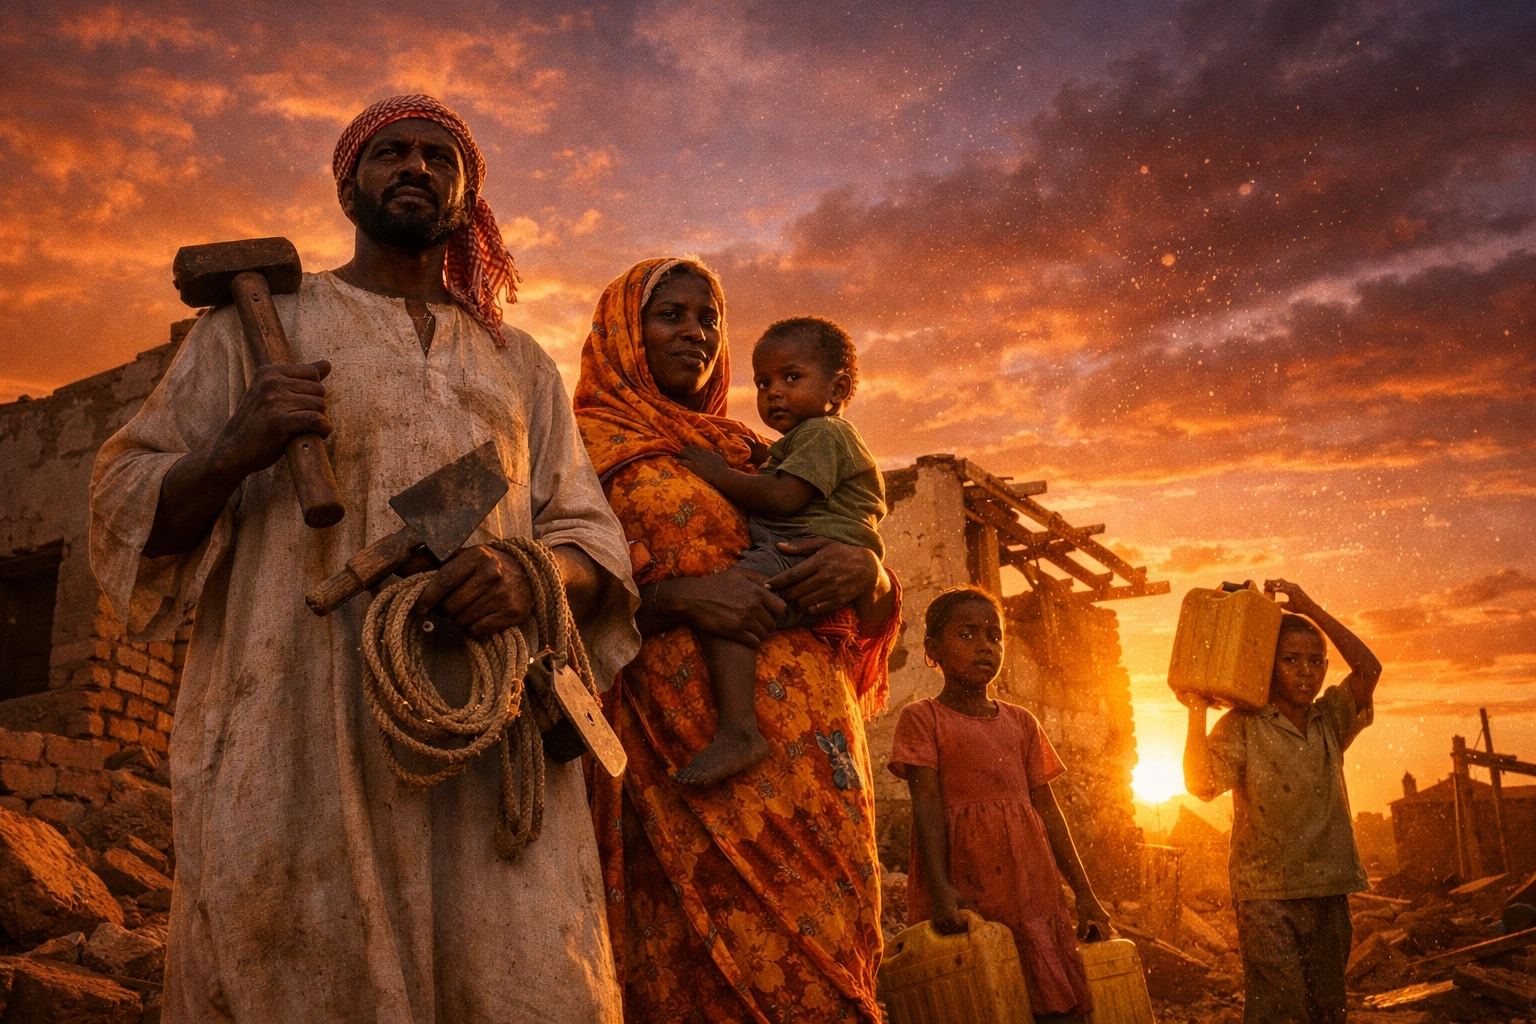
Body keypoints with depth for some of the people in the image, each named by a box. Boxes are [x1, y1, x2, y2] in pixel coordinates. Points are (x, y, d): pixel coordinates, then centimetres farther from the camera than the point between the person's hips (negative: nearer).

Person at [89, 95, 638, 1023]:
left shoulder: (520, 364, 21)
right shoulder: (255, 327, 15)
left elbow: (592, 540, 16)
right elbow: (131, 519, 11)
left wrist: (531, 577, -8)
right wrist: (234, 452, -10)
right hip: (298, 739, -1)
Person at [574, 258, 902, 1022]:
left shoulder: (754, 455, 21)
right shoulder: (586, 445, 7)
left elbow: (873, 616, 19)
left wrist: (866, 572, -4)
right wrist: (676, 596, -18)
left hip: (807, 749, 5)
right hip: (688, 751, -4)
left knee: (823, 963, 3)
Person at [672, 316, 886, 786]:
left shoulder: (824, 433, -2)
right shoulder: (793, 443, 33)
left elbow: (783, 498, -15)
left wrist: (721, 475, -7)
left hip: (813, 561, -12)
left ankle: (738, 730, -45)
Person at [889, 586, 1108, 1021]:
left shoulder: (1021, 722, 14)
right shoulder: (921, 718, 0)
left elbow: (1047, 810, 14)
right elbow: (927, 804, -10)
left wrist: (1084, 893, 10)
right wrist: (939, 888, -22)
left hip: (1031, 886, 4)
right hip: (964, 890, -4)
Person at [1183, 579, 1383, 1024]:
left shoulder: (1330, 720, 10)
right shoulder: (1242, 725, -4)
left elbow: (1368, 668, -5)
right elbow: (1202, 784, -16)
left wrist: (1311, 609, -8)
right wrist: (1197, 712, -24)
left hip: (1329, 891, 5)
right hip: (1267, 893, -5)